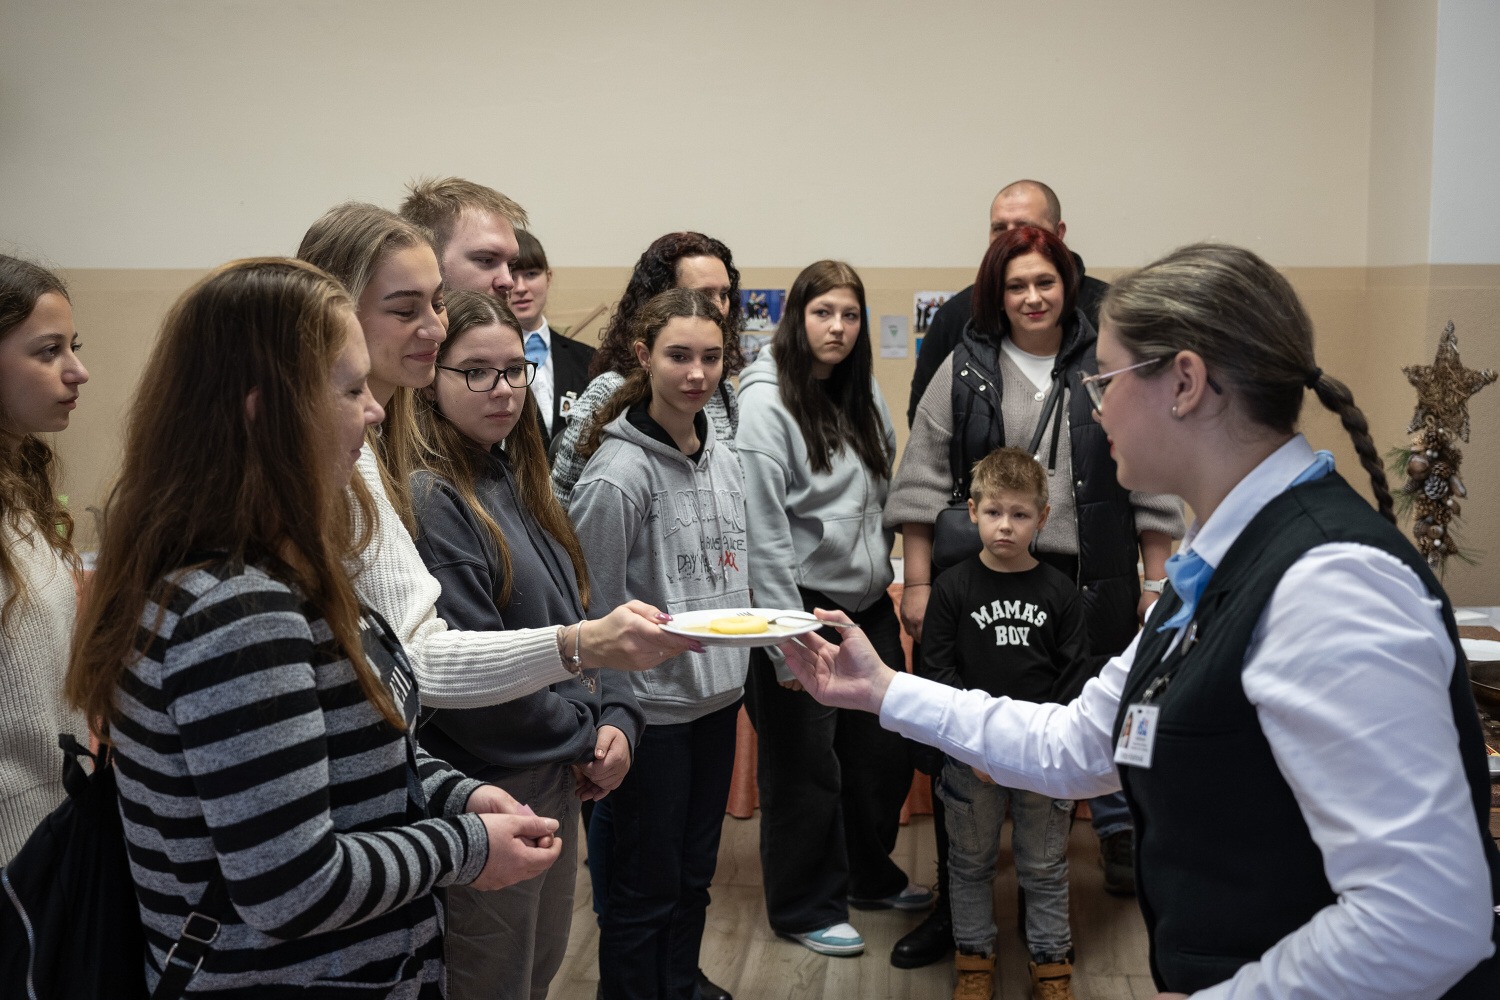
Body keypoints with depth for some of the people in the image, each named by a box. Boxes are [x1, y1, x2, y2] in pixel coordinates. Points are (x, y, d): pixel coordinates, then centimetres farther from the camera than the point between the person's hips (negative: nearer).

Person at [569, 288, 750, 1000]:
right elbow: (596, 610, -15)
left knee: (694, 875, 20)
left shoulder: (722, 457, 5)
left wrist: (737, 668, 15)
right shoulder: (619, 473, -18)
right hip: (650, 708, -7)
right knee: (644, 889, 7)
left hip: (718, 695, 7)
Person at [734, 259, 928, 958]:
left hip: (869, 604, 7)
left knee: (885, 749, 14)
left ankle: (872, 876, 37)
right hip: (804, 607, -7)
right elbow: (763, 528, -17)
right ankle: (806, 908, 24)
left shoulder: (863, 396, 8)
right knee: (806, 767, 6)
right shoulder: (766, 401, -14)